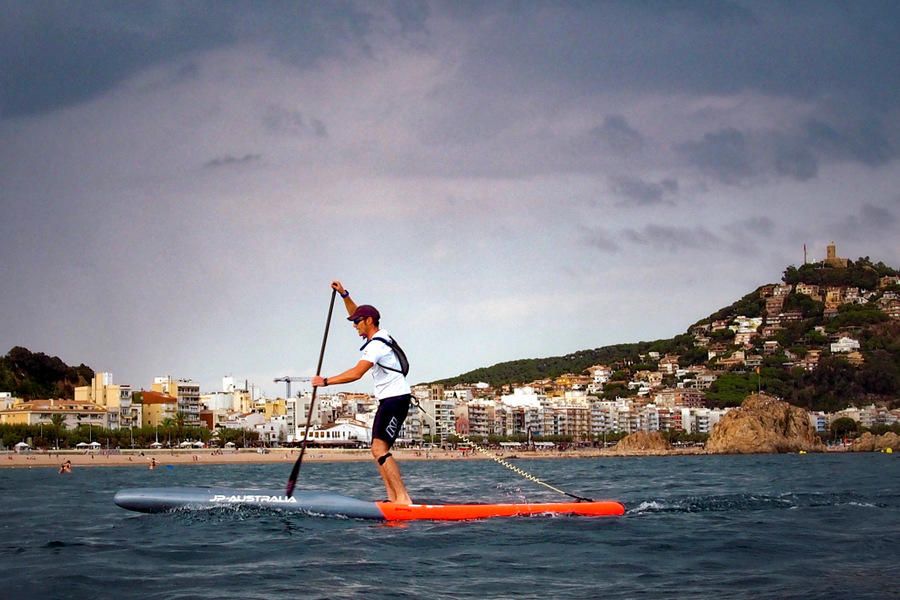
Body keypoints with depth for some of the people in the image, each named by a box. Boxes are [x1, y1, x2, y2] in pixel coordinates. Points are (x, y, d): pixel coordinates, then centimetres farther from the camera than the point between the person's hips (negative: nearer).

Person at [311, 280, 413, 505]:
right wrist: (344, 294, 16)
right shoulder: (380, 335, 13)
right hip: (388, 401, 11)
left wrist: (326, 381, -22)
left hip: (396, 400, -11)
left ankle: (403, 498, -27)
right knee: (378, 450, 7)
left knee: (379, 449, -20)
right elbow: (355, 313, 28)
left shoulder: (376, 346, -17)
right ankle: (393, 497, 2)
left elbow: (356, 373, -27)